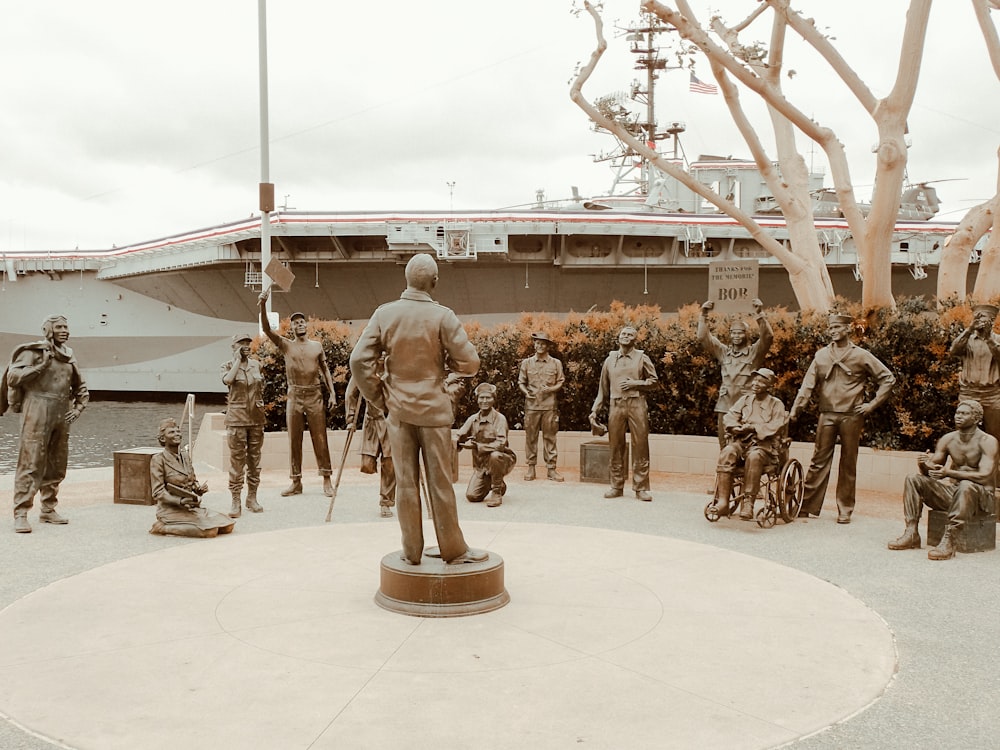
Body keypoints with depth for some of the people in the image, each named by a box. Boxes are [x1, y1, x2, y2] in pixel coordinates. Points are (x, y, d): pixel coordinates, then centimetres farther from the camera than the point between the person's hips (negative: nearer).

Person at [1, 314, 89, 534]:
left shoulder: (69, 356, 15)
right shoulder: (33, 351, -3)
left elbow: (81, 388, 24)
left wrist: (78, 408, 11)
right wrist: (42, 365, -14)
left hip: (61, 416, 7)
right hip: (37, 413, -6)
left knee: (57, 466, 10)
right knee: (31, 464, -10)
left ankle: (48, 510, 21)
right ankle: (20, 514, -7)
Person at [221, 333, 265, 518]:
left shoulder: (256, 364, 11)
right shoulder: (228, 365, 0)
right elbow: (228, 380, -22)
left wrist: (261, 399, 11)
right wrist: (237, 360, -12)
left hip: (256, 418, 4)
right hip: (237, 419, -4)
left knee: (254, 458, 8)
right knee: (237, 460, -5)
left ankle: (252, 497, 17)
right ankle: (235, 501, -2)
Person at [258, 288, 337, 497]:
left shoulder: (317, 346, 9)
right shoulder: (285, 345, 4)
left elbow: (325, 370, 11)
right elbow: (266, 329, -10)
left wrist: (332, 393, 1)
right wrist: (263, 305, -25)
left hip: (315, 396, 0)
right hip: (294, 396, 0)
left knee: (320, 439, -1)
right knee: (294, 440, 4)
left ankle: (327, 480, 3)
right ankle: (296, 482, 11)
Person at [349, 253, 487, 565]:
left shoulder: (384, 314, -3)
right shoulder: (442, 316, -12)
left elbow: (359, 360, -5)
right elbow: (469, 363, -11)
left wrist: (379, 398, 6)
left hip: (398, 410, 3)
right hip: (434, 409, -2)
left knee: (405, 481, 9)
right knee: (440, 482, 6)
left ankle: (411, 551, 16)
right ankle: (453, 549, 15)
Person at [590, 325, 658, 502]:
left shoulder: (642, 358, 7)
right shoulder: (610, 360, 13)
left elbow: (653, 380, 8)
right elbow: (603, 388, 14)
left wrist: (635, 383, -9)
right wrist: (595, 410, 8)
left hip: (637, 404, -2)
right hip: (616, 405, 2)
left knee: (640, 446, -3)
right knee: (616, 446, 5)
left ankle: (641, 487, 3)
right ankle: (617, 486, 13)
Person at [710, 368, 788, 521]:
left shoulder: (776, 404, 9)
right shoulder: (744, 399, 20)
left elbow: (777, 426, -6)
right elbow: (730, 417, 9)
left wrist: (753, 427, -15)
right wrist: (739, 428, -12)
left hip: (765, 445, -3)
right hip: (741, 441, 3)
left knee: (754, 456, -39)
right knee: (727, 453, -32)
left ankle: (747, 504, -39)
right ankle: (722, 502, -38)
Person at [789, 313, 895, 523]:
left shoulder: (861, 355, 2)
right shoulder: (821, 355, 8)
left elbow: (888, 379, 5)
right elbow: (808, 384, 3)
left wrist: (872, 404, -1)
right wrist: (796, 409, -8)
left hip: (852, 416, -1)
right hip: (827, 415, 2)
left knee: (848, 464, 6)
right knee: (819, 460, 1)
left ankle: (845, 510, 13)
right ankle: (808, 506, 5)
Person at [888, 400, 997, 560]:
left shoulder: (988, 442, -12)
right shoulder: (948, 439, 5)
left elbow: (984, 476, -26)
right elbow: (929, 473, 8)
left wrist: (949, 472, -36)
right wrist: (923, 464, -19)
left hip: (981, 496, -6)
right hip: (954, 491, 6)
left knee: (966, 486, -40)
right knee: (913, 479, -8)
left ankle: (948, 541, -42)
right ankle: (911, 534, -17)